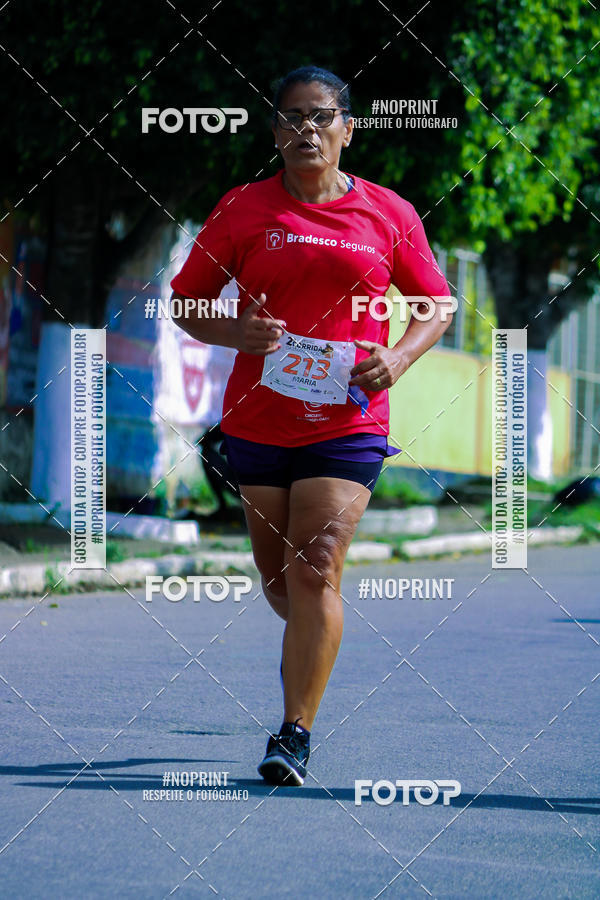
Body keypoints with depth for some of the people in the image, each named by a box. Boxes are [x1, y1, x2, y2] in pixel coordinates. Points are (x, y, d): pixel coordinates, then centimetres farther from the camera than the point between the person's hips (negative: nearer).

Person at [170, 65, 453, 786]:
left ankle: (296, 734, -9)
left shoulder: (388, 214, 3)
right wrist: (235, 333, -13)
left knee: (314, 571, -13)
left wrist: (398, 357, -7)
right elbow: (186, 301, 8)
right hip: (257, 420, 2)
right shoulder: (242, 210, 3)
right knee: (277, 576, 11)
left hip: (348, 423, -2)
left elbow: (437, 305, 13)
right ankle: (315, 644, 45)